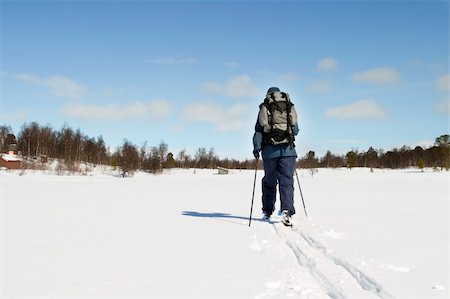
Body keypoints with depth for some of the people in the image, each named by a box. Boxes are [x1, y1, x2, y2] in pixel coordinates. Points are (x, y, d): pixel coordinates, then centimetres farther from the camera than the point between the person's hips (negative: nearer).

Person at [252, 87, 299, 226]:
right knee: (286, 181, -3)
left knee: (269, 181, 12)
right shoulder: (290, 108, 11)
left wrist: (256, 147, -3)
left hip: (270, 150, 0)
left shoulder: (264, 108, 5)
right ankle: (287, 211, -20)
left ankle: (267, 211, 18)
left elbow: (258, 130, -3)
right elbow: (296, 130, 17)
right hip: (288, 150, 0)